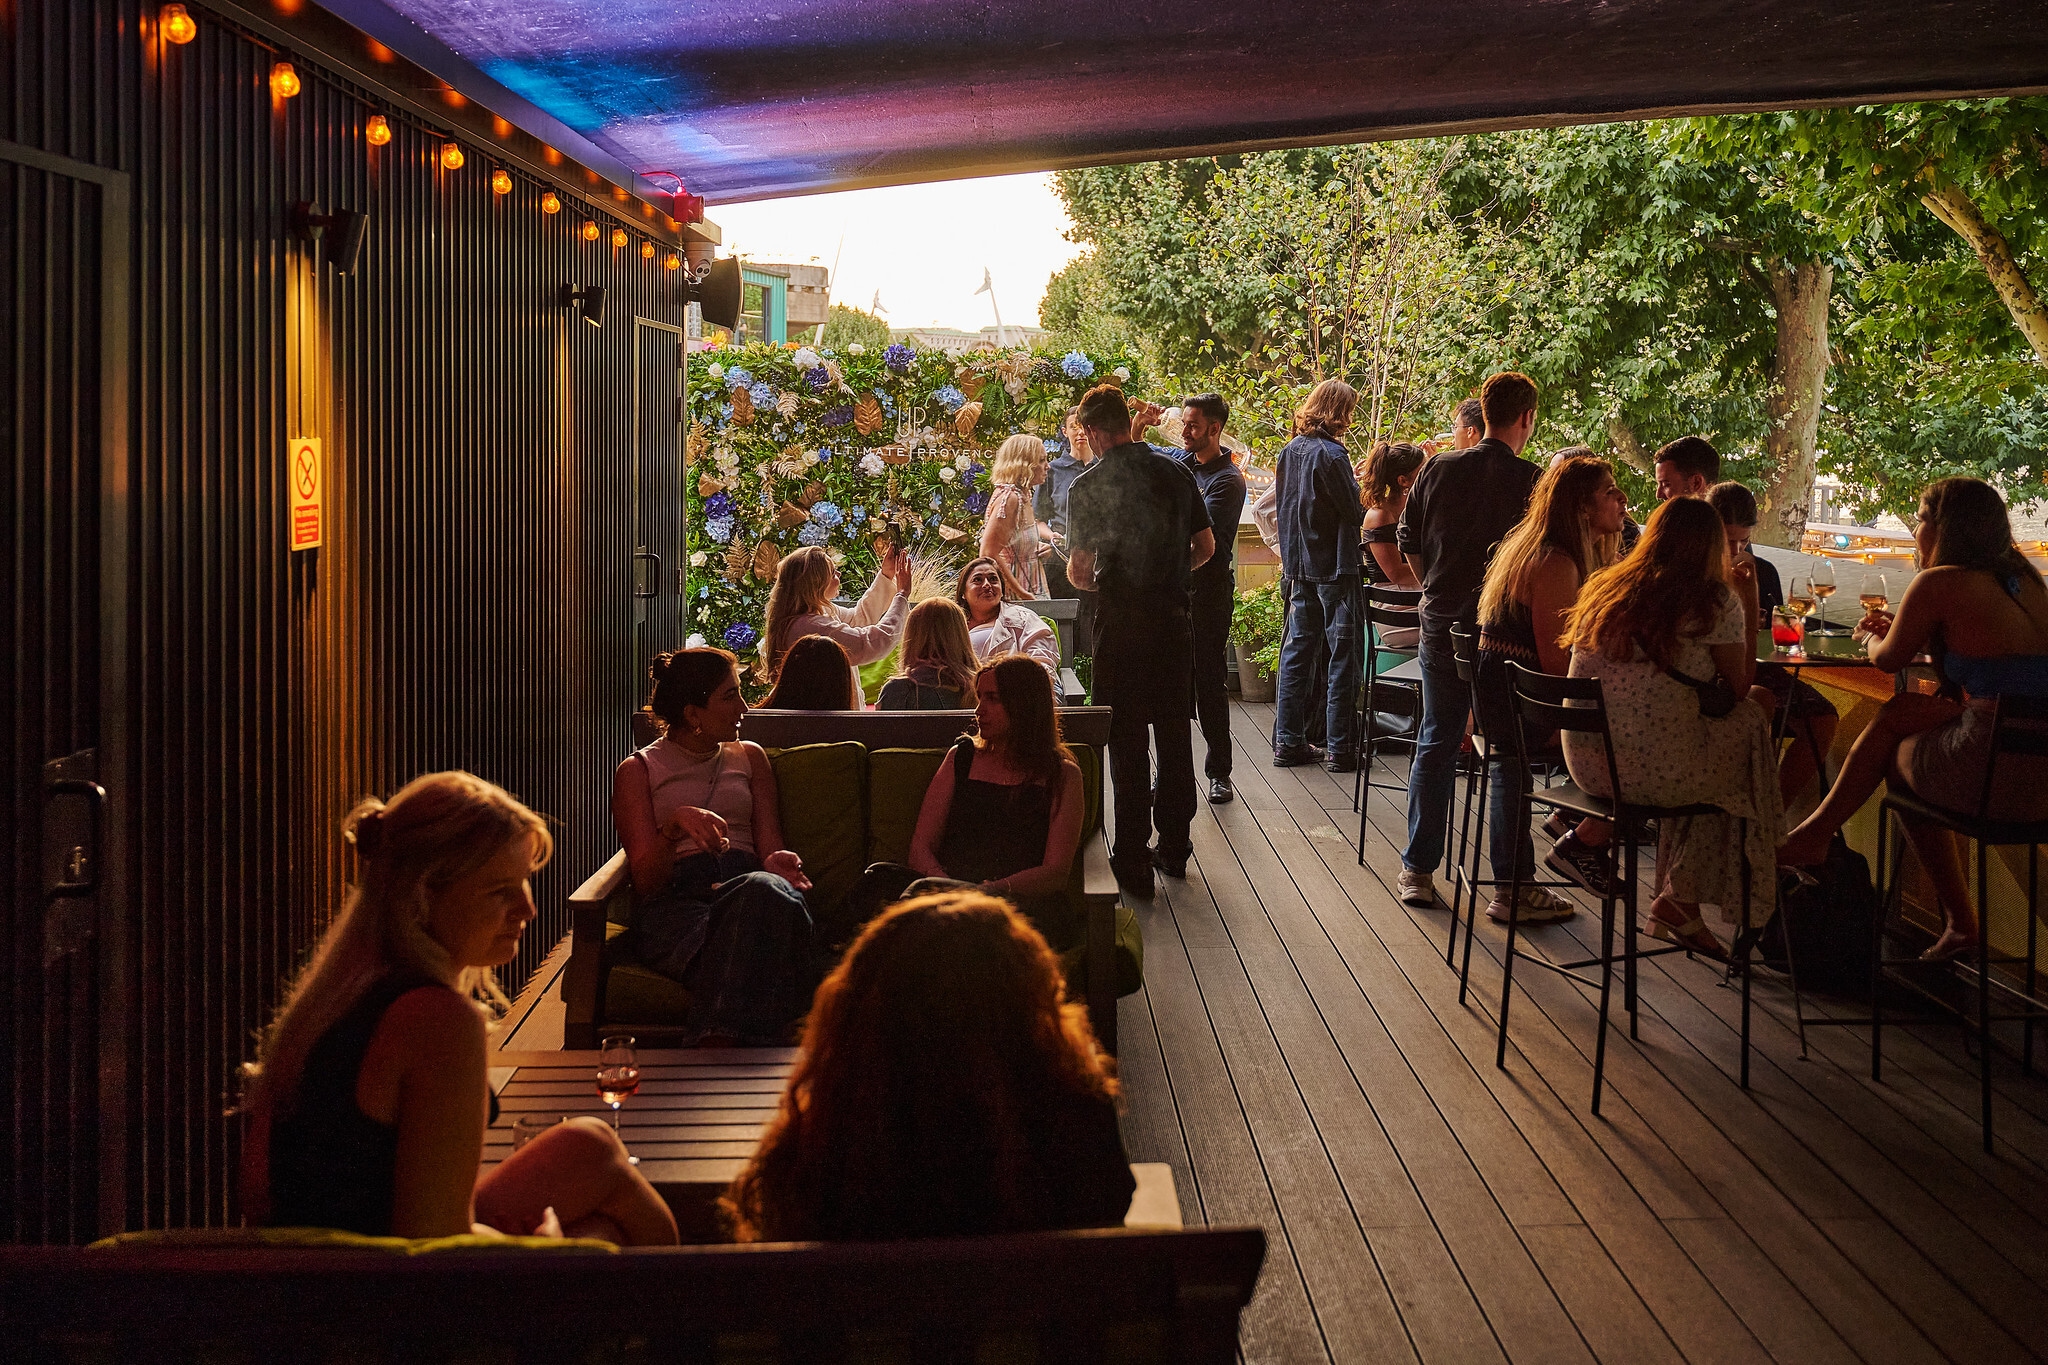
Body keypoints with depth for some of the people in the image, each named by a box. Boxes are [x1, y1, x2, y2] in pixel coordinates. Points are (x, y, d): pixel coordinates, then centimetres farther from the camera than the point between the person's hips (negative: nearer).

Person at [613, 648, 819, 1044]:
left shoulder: (749, 756, 27)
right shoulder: (637, 770, 15)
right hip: (674, 902, -2)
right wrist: (675, 823, -16)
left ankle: (714, 1043, -50)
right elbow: (646, 880, 5)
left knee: (767, 889, -40)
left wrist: (777, 863, -9)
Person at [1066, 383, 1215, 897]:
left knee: (1127, 740, 2)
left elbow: (1080, 571, -9)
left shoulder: (1087, 487, -10)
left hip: (1122, 622, -4)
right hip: (1173, 618, 4)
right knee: (1173, 732, 14)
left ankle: (1133, 863, 4)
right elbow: (1206, 546, 9)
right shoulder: (1176, 473, 3)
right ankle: (1174, 848, 24)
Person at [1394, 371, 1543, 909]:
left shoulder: (1438, 470, 1)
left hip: (1441, 627, 3)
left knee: (1436, 743, 13)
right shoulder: (1530, 481, -10)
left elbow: (1409, 543, 7)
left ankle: (1417, 870, 14)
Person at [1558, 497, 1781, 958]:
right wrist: (1751, 607, 14)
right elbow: (1738, 687, 4)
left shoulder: (1603, 588, 10)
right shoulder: (1715, 600, -6)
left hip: (1584, 763, 7)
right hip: (1653, 770, -7)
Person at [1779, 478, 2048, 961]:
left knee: (1896, 753, 21)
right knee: (1899, 712, 22)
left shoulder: (1939, 582, -7)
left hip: (1996, 778, -7)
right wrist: (1898, 630, 30)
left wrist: (1872, 637, 29)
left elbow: (1889, 660, 8)